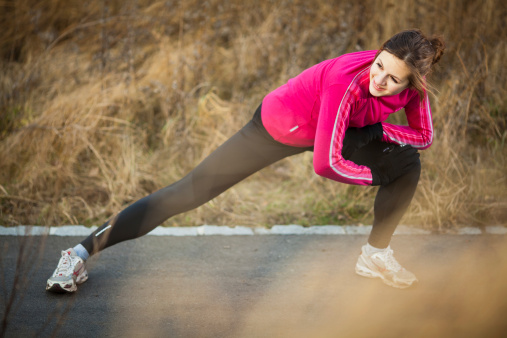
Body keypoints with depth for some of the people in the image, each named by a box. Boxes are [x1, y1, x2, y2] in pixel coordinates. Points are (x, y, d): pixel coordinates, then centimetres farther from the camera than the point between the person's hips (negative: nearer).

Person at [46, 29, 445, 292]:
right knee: (190, 192, -11)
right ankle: (83, 252, -6)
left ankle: (377, 255, 18)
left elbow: (424, 137, -2)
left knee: (408, 164, -1)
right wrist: (375, 175, -19)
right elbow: (325, 163, -35)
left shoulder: (413, 85, -22)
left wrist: (376, 128, -18)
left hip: (327, 127, 7)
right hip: (277, 128, -7)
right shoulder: (348, 83, -40)